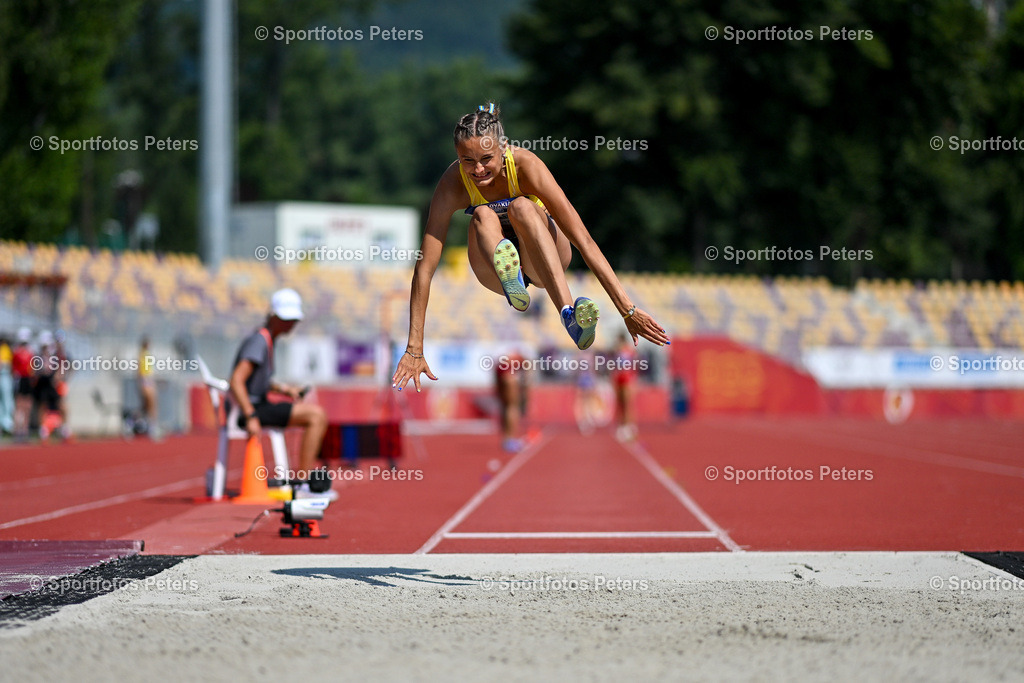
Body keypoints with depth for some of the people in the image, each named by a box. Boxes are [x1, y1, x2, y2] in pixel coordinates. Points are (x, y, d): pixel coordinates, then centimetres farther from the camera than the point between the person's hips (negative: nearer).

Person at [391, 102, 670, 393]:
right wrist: (414, 349, -27)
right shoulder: (453, 183, -23)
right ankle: (511, 282, -60)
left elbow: (584, 241, -29)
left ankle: (568, 313, -55)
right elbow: (424, 268, -23)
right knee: (483, 216, -30)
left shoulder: (525, 165, -27)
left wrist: (628, 311, -33)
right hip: (495, 270, 1)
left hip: (547, 261, -1)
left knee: (521, 207, -35)